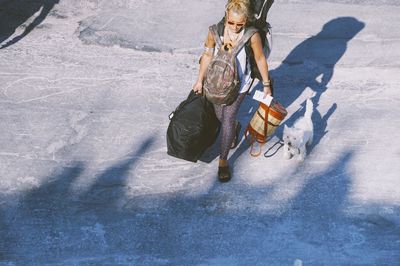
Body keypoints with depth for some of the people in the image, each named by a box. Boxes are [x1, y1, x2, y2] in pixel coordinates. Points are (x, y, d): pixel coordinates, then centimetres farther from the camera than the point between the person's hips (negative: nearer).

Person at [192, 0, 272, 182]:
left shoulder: (252, 35, -24)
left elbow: (260, 59, -9)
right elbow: (207, 55, -6)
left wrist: (266, 84, -1)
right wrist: (200, 80, 2)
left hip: (239, 84, -3)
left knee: (228, 117, -11)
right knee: (220, 116, 16)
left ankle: (223, 160, 5)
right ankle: (234, 128, 54)